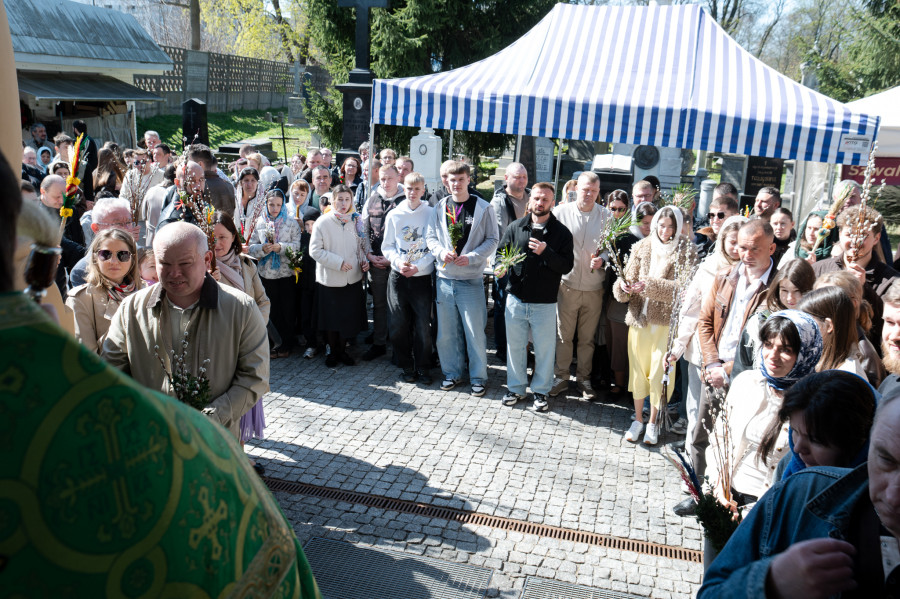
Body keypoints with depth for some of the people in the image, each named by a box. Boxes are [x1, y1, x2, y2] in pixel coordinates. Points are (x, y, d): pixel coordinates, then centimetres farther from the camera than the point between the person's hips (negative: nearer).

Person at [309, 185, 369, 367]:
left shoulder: (356, 221, 3)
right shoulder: (322, 222, -9)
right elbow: (315, 251, -11)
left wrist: (364, 260, -2)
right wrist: (339, 262, -17)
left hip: (353, 278, 3)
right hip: (330, 279, -3)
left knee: (349, 318, 10)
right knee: (331, 319, 9)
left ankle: (342, 350, 28)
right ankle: (333, 351, 27)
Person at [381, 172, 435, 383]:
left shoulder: (431, 214, -1)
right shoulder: (394, 215, 5)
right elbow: (387, 246, 7)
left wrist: (417, 266, -13)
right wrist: (399, 262, -11)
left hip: (422, 277, -2)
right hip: (398, 276, 2)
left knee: (423, 326, 0)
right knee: (399, 325, 5)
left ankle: (423, 368, 15)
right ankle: (407, 366, 21)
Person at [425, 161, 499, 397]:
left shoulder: (483, 208, -3)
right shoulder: (441, 207, 6)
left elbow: (492, 240, -2)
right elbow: (430, 236, 10)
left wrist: (471, 257, -15)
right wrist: (441, 251, -10)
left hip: (471, 279, -3)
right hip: (445, 277, 3)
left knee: (475, 331, 1)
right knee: (446, 331, 10)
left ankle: (478, 377, 16)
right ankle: (452, 372, 27)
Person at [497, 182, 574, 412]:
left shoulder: (561, 232, -1)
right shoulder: (515, 227, 5)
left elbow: (567, 266, -7)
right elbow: (501, 252, 12)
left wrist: (546, 252, -21)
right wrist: (499, 266, -9)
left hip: (545, 303, -2)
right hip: (516, 299, 2)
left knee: (545, 349, 8)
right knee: (514, 345, 12)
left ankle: (540, 391, 25)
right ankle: (516, 388, 29)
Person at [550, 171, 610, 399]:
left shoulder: (606, 216, 3)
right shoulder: (560, 212, 0)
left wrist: (602, 259, -13)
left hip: (594, 288, 1)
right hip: (567, 284, -1)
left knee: (588, 337, 11)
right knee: (563, 335, 4)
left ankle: (583, 378, 25)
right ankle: (561, 377, 19)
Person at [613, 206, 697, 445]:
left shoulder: (686, 250, -3)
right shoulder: (642, 247, 6)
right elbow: (629, 277, 6)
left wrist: (650, 285, -22)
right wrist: (623, 286, -17)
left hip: (667, 320, -3)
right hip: (640, 317, 3)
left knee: (659, 372, 0)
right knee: (638, 368, 8)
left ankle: (653, 422, 17)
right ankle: (638, 419, 24)